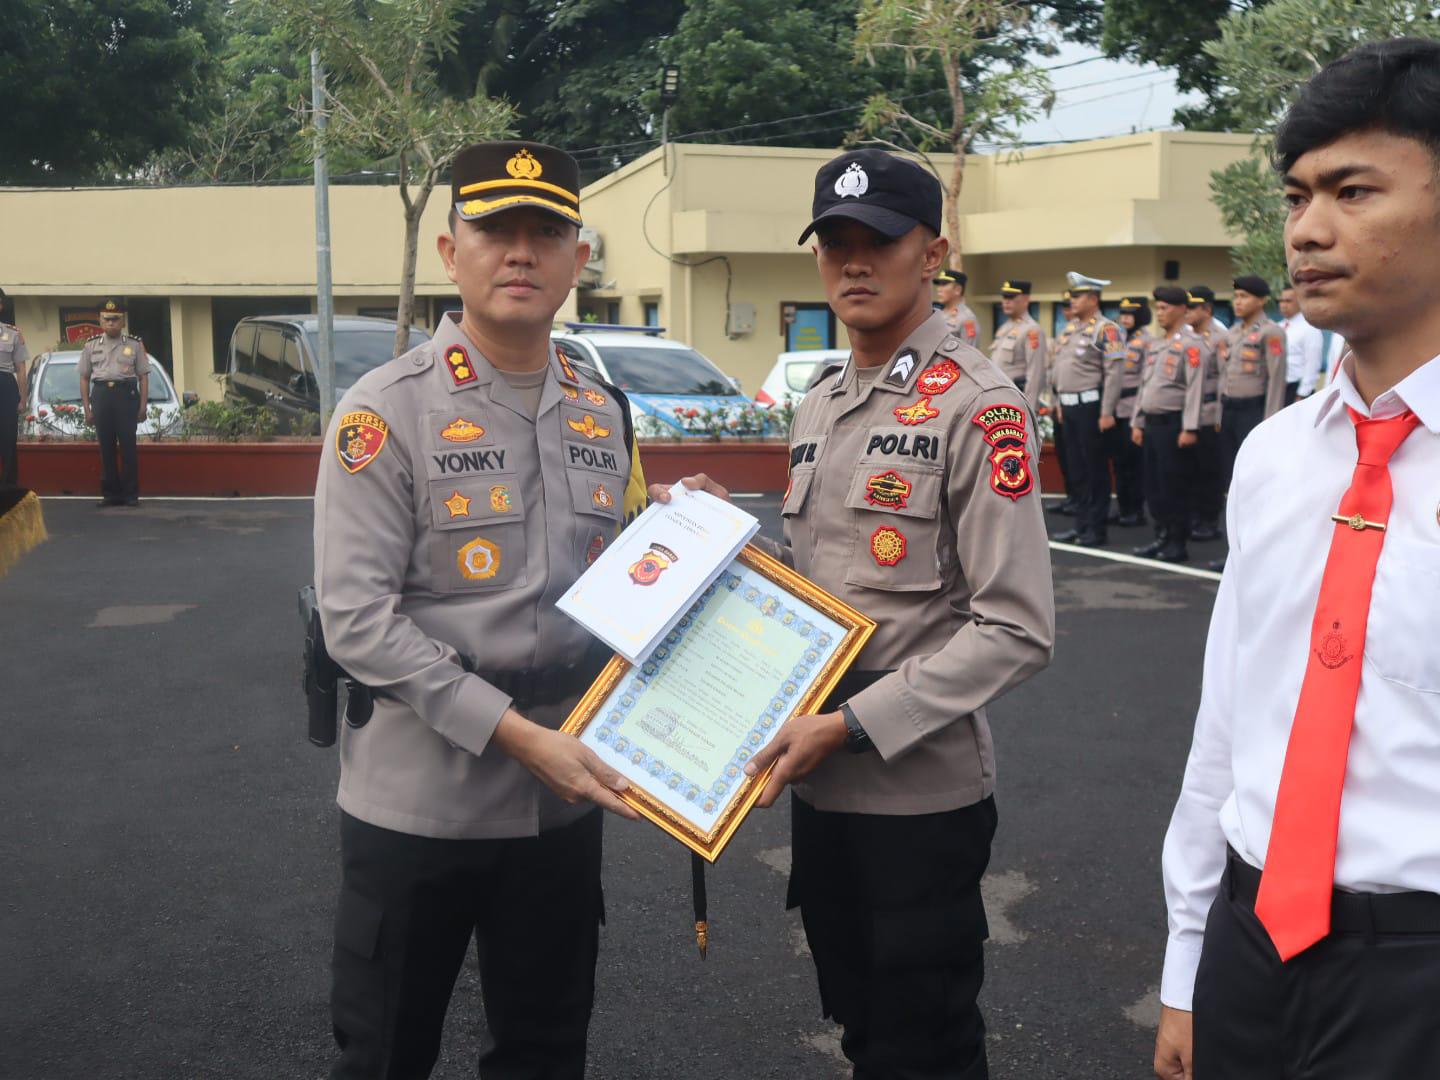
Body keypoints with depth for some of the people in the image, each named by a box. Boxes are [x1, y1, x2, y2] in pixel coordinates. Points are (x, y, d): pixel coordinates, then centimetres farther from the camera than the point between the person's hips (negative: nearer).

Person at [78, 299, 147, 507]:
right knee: (106, 446, 4)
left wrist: (142, 406, -2)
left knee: (128, 445, -3)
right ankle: (110, 493, 10)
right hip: (101, 394, 2)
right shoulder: (91, 345, 10)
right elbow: (84, 378, 11)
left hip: (126, 394, -2)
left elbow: (143, 376, 5)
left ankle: (131, 494, 3)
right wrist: (86, 408, 5)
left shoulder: (135, 344, 6)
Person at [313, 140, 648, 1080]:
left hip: (563, 800, 5)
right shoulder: (387, 410, -11)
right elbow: (357, 618, -17)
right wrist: (517, 735, -22)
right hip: (417, 802, -4)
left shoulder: (605, 412, 7)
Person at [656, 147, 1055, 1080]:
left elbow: (1016, 630, -19)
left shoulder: (978, 407, -13)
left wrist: (852, 724, -22)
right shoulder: (818, 407, 11)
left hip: (922, 789, -7)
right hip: (818, 783, 7)